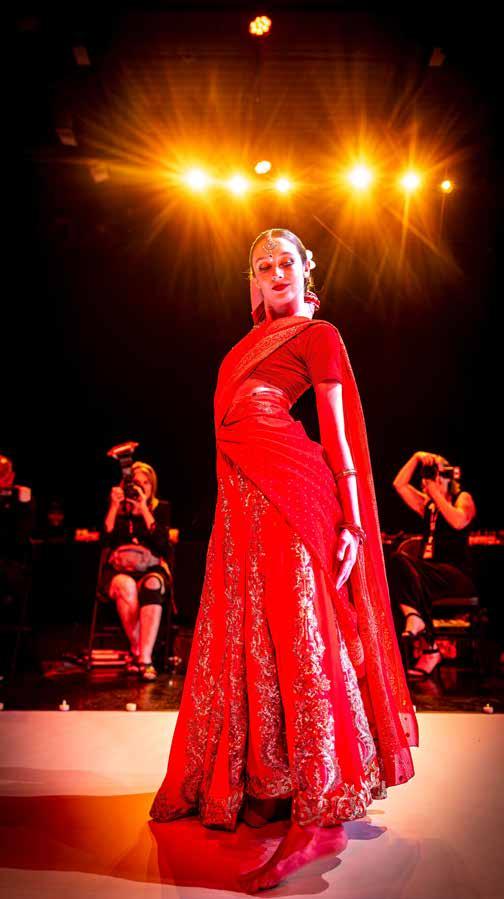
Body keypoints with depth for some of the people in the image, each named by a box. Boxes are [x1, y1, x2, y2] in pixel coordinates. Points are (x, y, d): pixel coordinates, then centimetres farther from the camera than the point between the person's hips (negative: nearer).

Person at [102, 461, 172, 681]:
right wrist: (114, 506, -10)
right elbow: (107, 540, -5)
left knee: (152, 587, -36)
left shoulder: (161, 508, 8)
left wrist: (144, 508, -13)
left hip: (152, 569, 0)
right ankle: (137, 651, -23)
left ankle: (144, 659, -41)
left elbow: (161, 542, -10)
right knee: (126, 587, -36)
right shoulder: (118, 508, 11)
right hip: (120, 570, 1)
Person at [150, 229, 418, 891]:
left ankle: (319, 814, -6)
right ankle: (268, 784, 22)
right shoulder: (256, 340, 25)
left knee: (297, 633, -11)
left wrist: (353, 520, -13)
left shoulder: (317, 335, 3)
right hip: (242, 496, 8)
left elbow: (338, 431, -4)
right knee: (248, 631, 9)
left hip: (292, 492, -8)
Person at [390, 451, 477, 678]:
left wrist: (436, 494, -10)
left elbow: (459, 522, -17)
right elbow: (399, 484, 15)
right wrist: (416, 457, 8)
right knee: (397, 559, -27)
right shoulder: (427, 504, 21)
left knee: (404, 564, -33)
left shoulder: (463, 498, 5)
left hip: (458, 577, -5)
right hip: (429, 575, 5)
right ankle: (414, 616, -46)